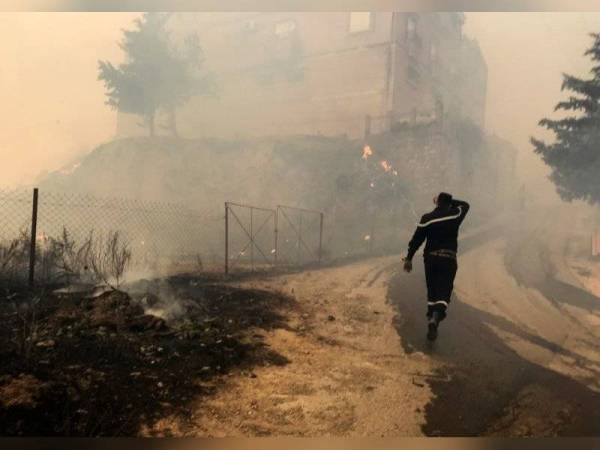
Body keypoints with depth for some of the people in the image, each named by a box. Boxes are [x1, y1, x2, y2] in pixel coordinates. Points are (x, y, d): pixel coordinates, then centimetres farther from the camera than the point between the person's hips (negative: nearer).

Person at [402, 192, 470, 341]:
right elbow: (465, 205, 24)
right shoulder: (455, 214, 2)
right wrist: (449, 201, 23)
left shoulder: (427, 218, 0)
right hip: (449, 259, -1)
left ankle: (431, 320, 19)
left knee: (432, 292, 16)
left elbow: (416, 239, 1)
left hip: (431, 258, 1)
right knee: (444, 294, -6)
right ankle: (435, 319, -30)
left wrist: (408, 258, 7)